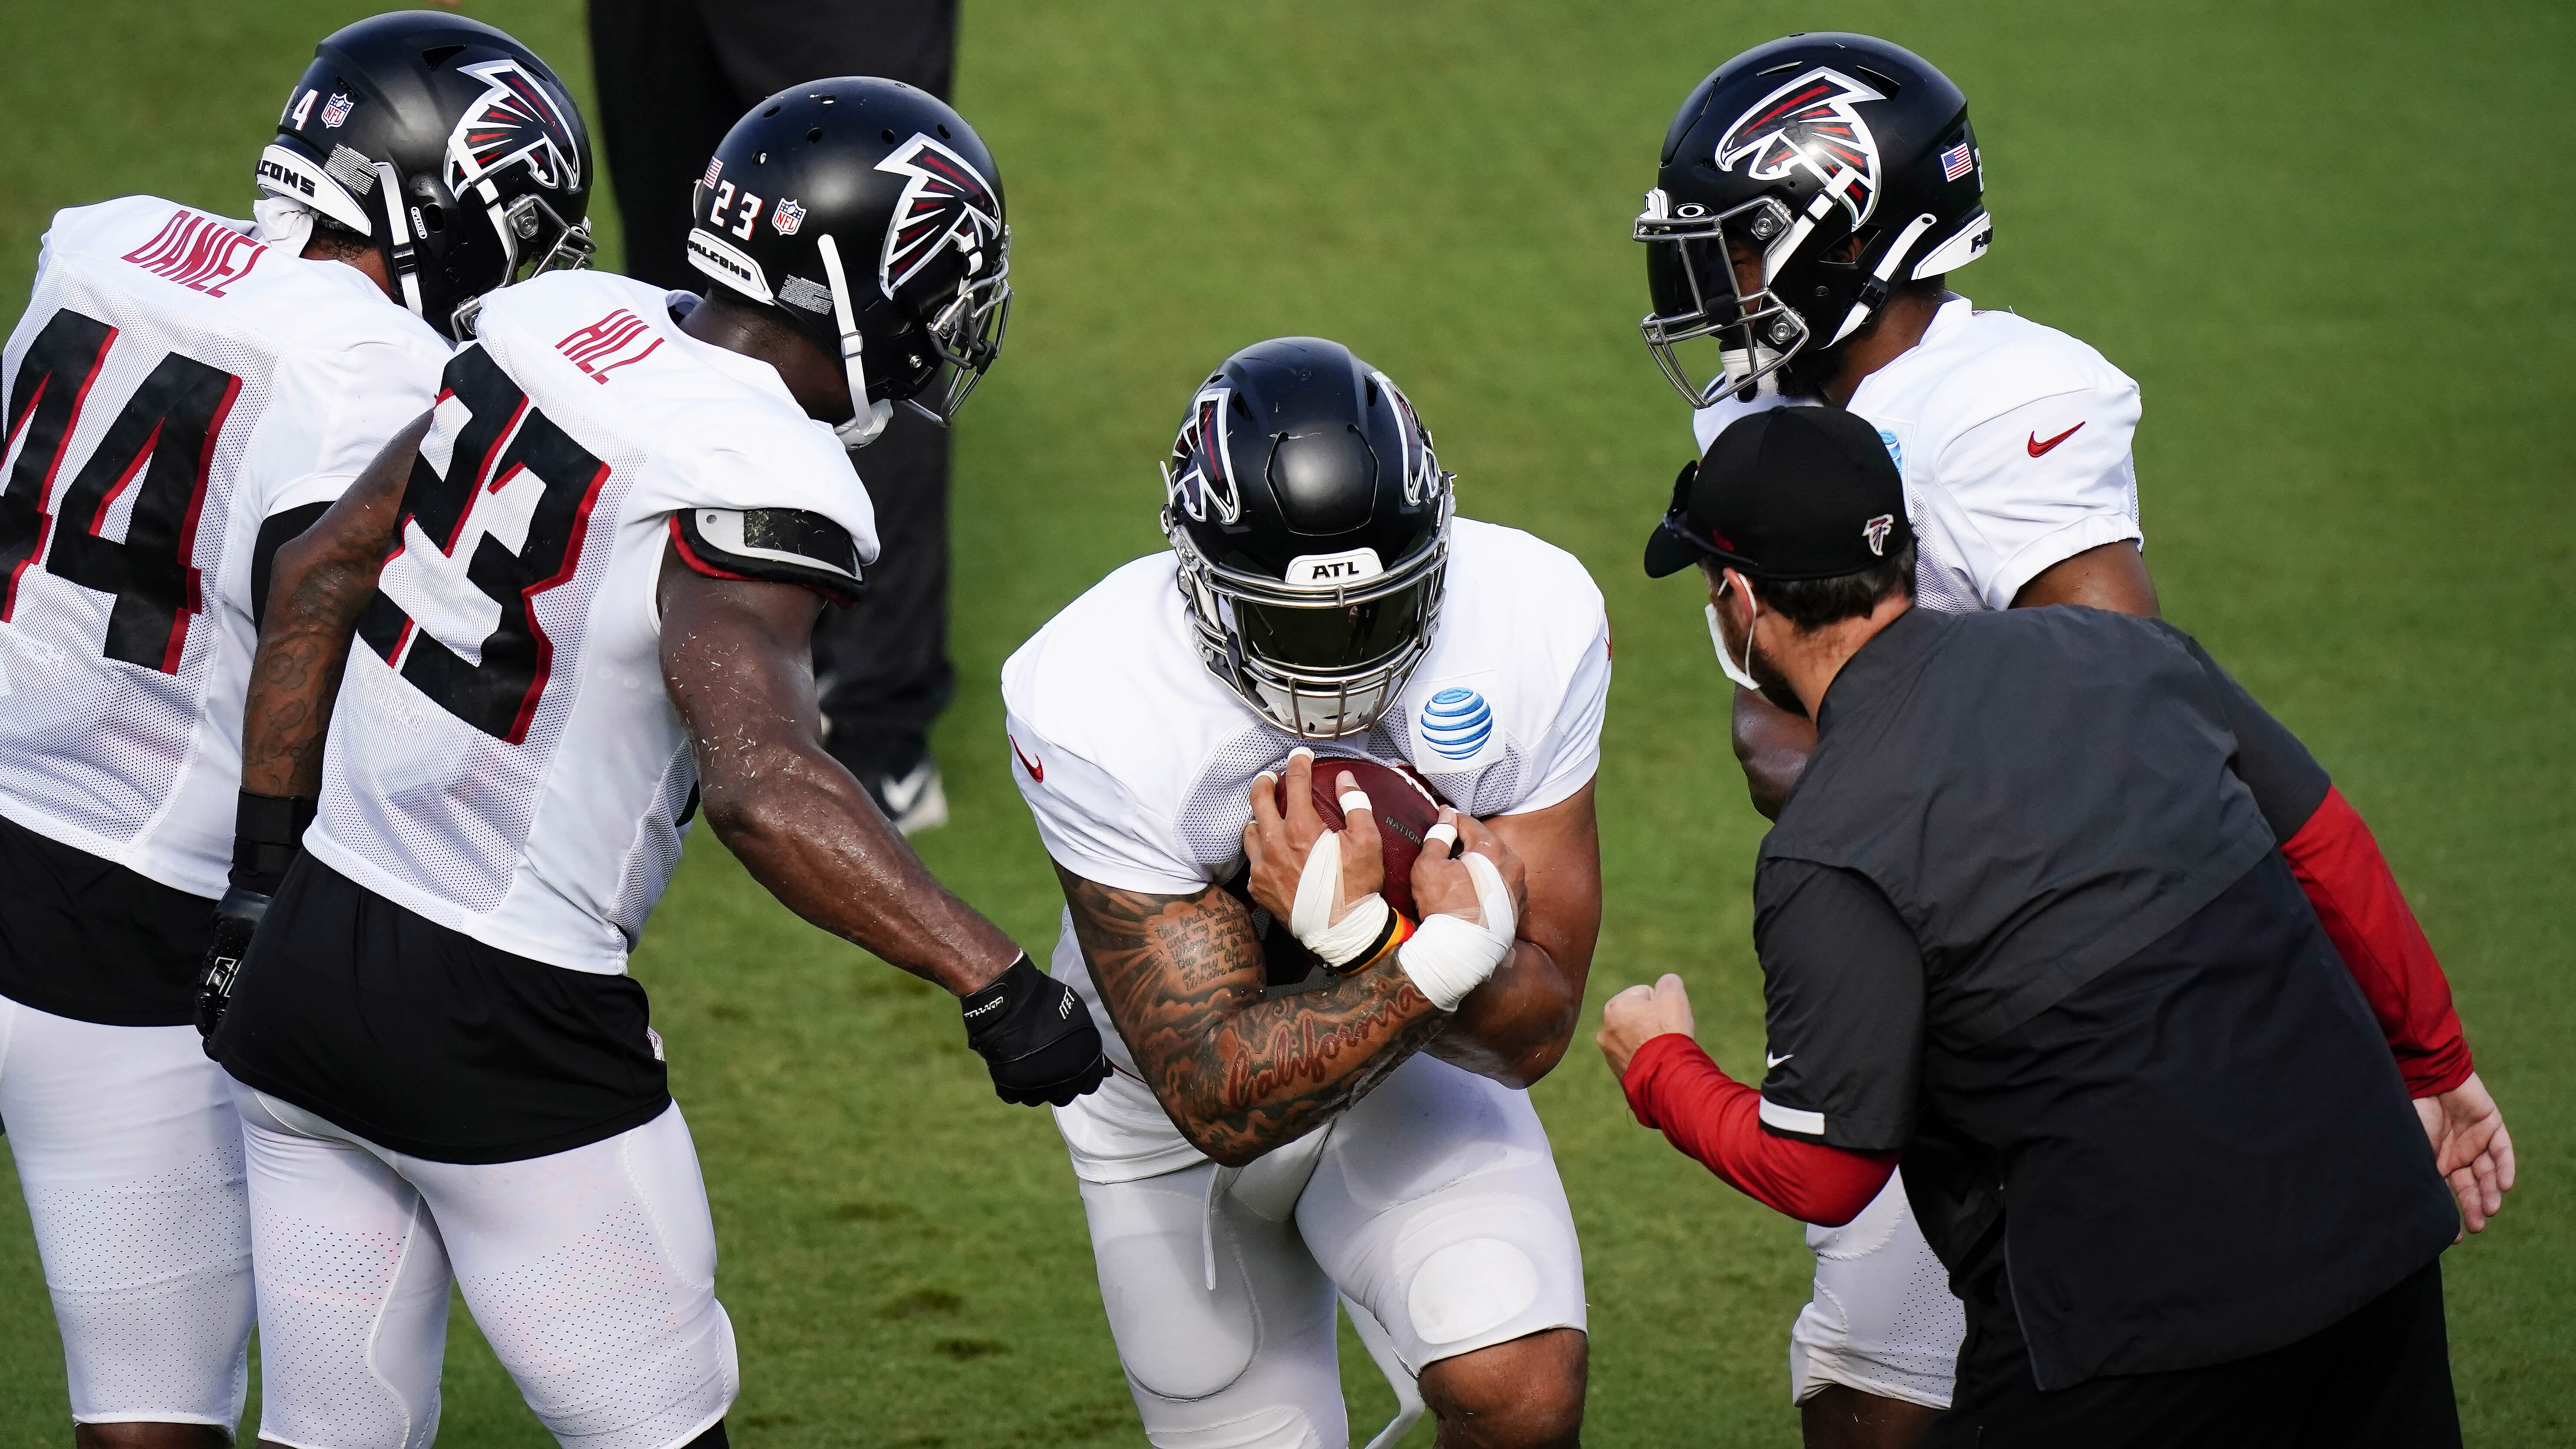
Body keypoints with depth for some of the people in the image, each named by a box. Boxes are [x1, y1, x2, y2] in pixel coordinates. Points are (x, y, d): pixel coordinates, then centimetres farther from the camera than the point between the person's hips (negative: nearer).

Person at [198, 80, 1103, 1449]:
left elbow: (318, 574, 11)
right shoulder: (763, 490, -19)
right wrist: (997, 981, -32)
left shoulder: (566, 321, 3)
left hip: (302, 963, 7)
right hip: (498, 1029, -7)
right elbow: (760, 784, -34)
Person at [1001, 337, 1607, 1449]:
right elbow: (1220, 1100, -31)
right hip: (1174, 1106, -1)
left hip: (1417, 1072, 1)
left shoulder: (1534, 624, -26)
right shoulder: (1096, 714, -33)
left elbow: (1532, 1032, -21)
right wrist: (1436, 958, -41)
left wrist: (1365, 934, -40)